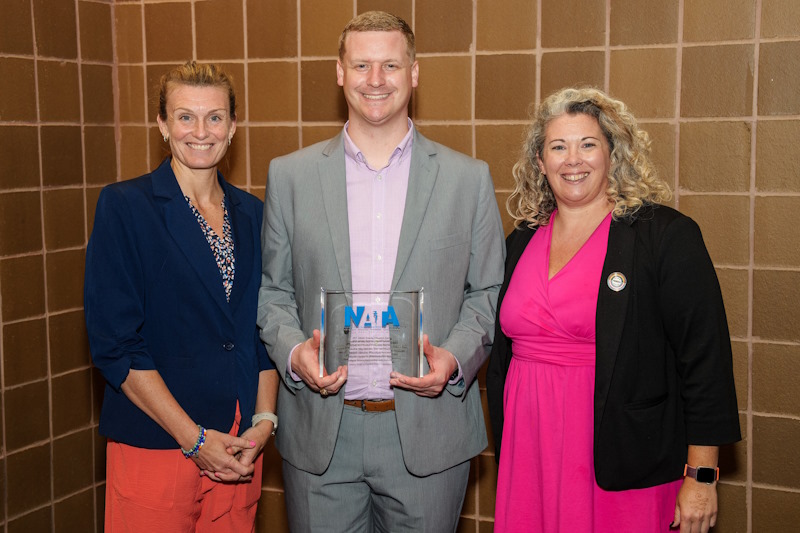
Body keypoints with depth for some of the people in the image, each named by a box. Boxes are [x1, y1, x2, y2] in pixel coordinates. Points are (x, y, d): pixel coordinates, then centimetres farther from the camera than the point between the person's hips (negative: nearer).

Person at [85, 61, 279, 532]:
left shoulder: (251, 214, 8)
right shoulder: (124, 206, -6)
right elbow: (114, 343, -10)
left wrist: (263, 421, -1)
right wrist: (195, 439, -12)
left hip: (241, 447, 4)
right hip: (154, 445, -4)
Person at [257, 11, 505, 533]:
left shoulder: (469, 178, 3)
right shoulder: (290, 175, 5)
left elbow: (491, 292, 6)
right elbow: (272, 289, 8)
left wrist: (455, 358, -11)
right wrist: (293, 352, -10)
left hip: (428, 433, 0)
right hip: (320, 434, 1)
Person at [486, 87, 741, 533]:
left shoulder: (666, 236, -7)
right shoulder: (523, 241, 9)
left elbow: (705, 358, -10)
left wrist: (701, 477, -12)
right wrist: (506, 453, 16)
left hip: (624, 471, -4)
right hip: (529, 459, 5)